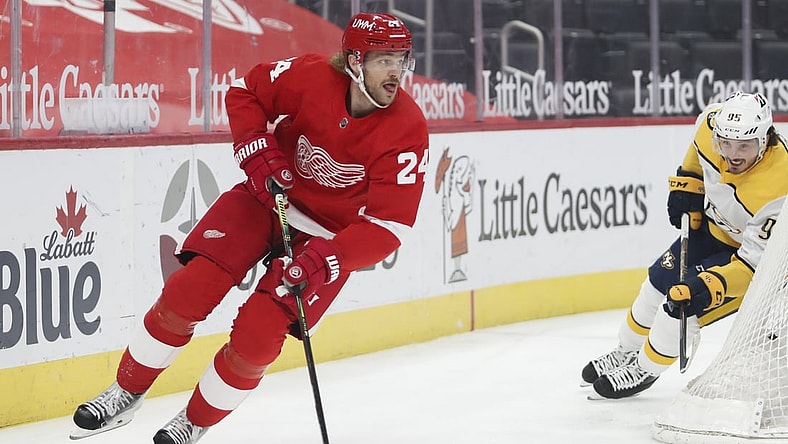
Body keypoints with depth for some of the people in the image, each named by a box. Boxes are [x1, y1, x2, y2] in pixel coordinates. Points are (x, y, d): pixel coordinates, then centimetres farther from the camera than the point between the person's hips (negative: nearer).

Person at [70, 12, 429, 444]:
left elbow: (388, 224, -25)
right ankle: (126, 392, 9)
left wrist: (326, 261, -35)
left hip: (327, 236, -2)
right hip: (270, 196, 2)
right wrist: (257, 153, -15)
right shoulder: (311, 76, -20)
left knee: (256, 337, -12)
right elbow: (244, 92, -1)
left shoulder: (408, 129, -23)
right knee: (188, 290, -11)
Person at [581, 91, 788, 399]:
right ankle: (628, 351, 39)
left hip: (759, 249, -7)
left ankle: (645, 370, 11)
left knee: (682, 303, -14)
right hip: (714, 226, 7)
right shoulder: (713, 124, -24)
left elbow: (752, 263, -36)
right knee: (660, 281, 14)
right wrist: (686, 183, 1)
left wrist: (708, 289, -46)